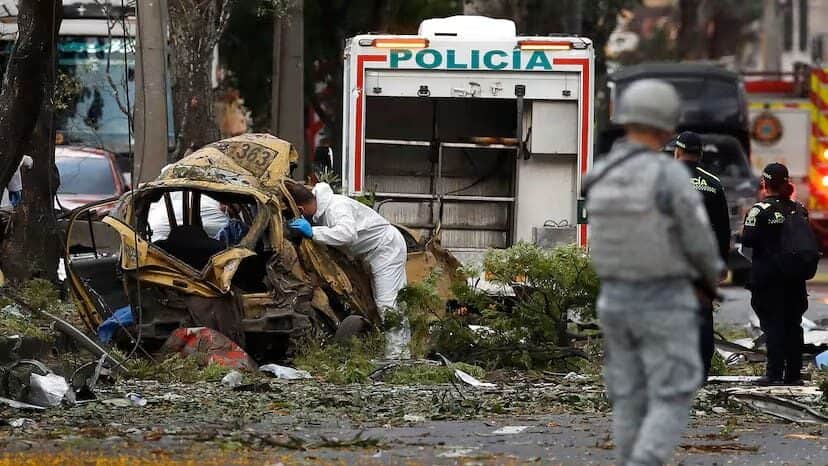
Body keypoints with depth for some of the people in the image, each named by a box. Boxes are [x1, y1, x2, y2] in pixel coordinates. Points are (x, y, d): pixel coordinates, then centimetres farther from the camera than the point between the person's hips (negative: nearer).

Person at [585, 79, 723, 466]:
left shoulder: (599, 179, 1)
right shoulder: (671, 176, -18)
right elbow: (699, 243, -12)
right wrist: (712, 276, 10)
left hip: (615, 301, 6)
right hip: (664, 305, -5)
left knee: (630, 404, 14)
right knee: (670, 404, 0)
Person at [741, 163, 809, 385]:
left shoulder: (760, 210, -13)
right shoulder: (799, 209, 4)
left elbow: (747, 240, -15)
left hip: (768, 276, -5)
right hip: (795, 277, 5)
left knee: (772, 325, -3)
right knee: (793, 325, 10)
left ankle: (774, 373, -7)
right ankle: (793, 373, 13)